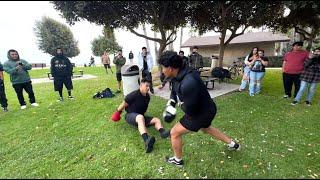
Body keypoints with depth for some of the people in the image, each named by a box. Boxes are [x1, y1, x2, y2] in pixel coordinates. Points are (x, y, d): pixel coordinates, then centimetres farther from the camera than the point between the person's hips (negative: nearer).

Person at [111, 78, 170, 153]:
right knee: (140, 117, -42)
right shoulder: (133, 95, -17)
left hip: (141, 116, 8)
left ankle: (163, 132, -46)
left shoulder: (147, 96, 5)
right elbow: (124, 104, -6)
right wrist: (117, 112, 6)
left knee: (157, 120, -13)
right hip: (130, 115, -8)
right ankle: (147, 141, -66)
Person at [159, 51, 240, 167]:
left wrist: (181, 104, -10)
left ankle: (177, 160, 28)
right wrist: (170, 105, -7)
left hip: (202, 113, -10)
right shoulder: (178, 75, -7)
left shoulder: (188, 83, -38)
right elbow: (174, 92, 10)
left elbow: (189, 109, -31)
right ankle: (233, 144, 53)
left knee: (175, 133, 1)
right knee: (206, 129, 36)